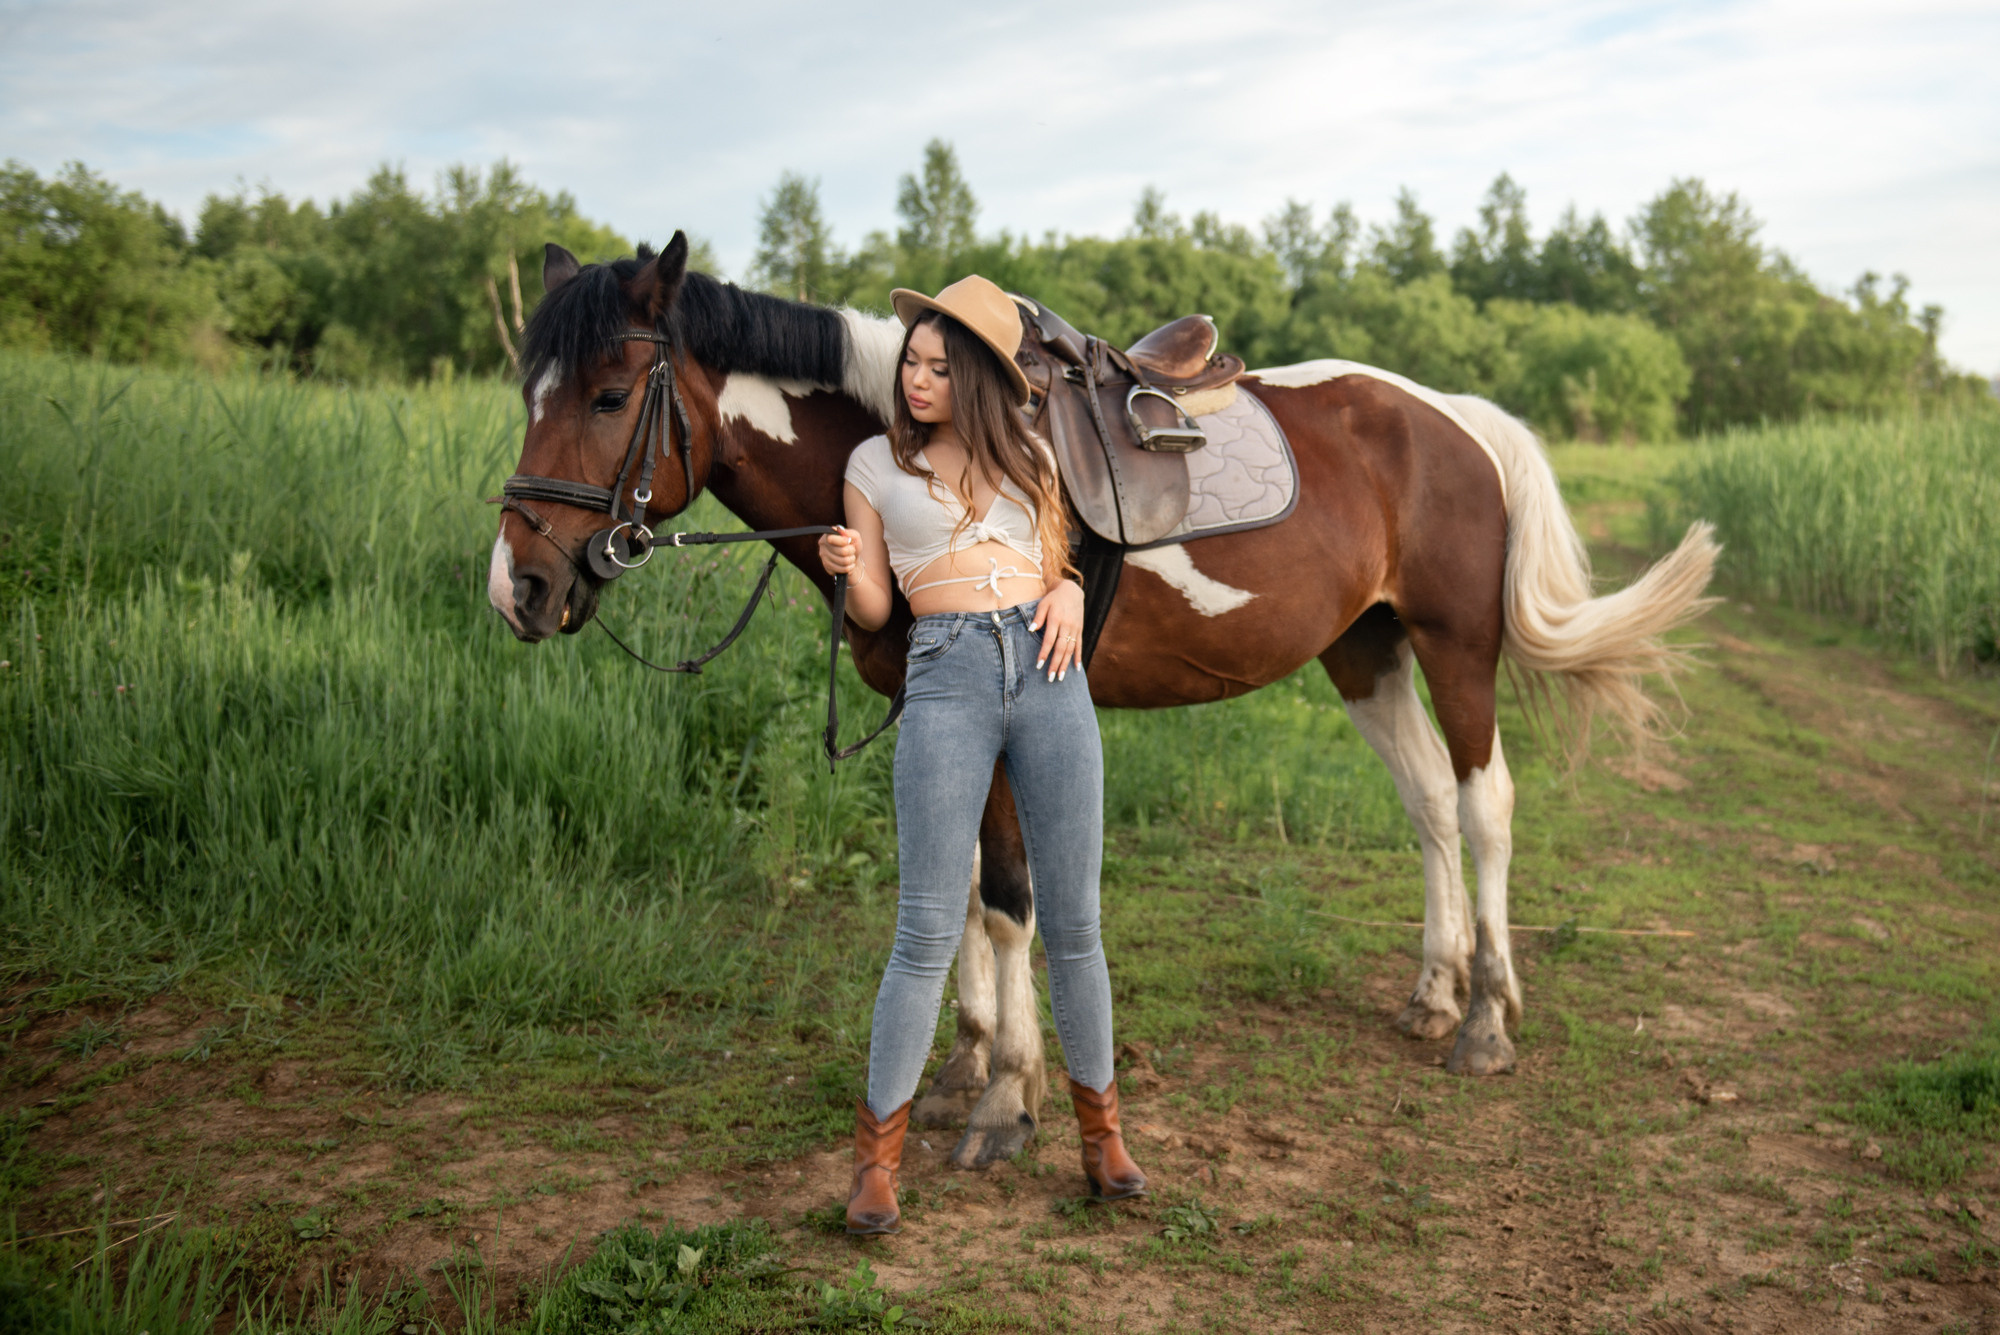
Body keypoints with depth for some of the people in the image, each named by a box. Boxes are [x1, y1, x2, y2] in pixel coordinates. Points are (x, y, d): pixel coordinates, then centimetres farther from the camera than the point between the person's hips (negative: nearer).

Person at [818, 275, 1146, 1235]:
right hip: (947, 678, -2)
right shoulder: (876, 463, 11)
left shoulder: (1028, 458, 16)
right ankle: (877, 1151, 10)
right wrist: (846, 569, -11)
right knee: (929, 931, -4)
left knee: (1072, 921, 6)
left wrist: (1068, 592, 1)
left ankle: (1099, 1125, 23)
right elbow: (873, 611, 10)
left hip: (1048, 672, 2)